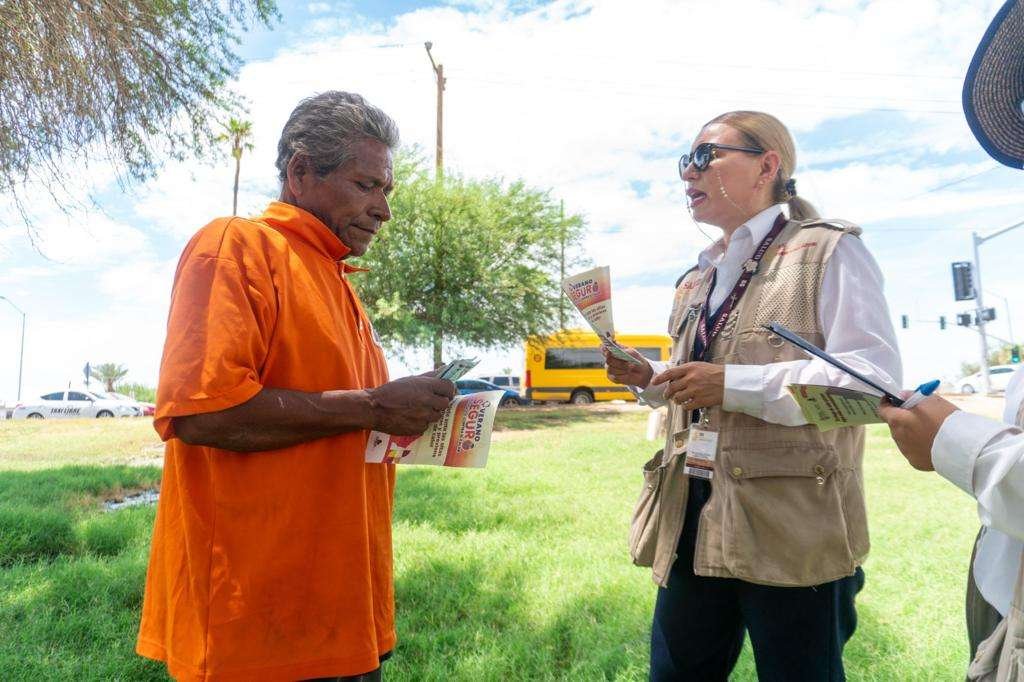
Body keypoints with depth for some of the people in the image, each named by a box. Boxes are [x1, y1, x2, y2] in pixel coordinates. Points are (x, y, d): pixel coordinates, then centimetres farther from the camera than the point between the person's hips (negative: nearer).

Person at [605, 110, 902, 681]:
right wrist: (649, 377, 4)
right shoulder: (698, 279, 17)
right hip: (694, 517, 7)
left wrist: (733, 384, -23)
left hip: (791, 523, -7)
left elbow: (877, 377, -16)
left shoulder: (828, 251, -5)